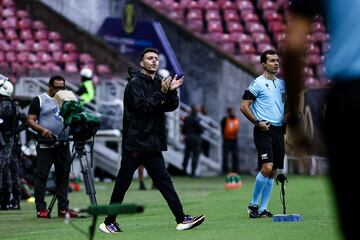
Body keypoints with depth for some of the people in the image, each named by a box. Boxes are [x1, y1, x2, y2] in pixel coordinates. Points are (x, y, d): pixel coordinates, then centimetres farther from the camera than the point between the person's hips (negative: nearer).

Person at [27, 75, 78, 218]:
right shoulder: (39, 100, 3)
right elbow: (30, 120, -3)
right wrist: (42, 130, -20)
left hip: (63, 145, 5)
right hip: (45, 146, -5)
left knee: (63, 176, 6)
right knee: (41, 176, -5)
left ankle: (63, 208, 10)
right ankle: (41, 209, -3)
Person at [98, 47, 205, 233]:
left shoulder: (158, 83, 15)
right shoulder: (135, 82, -6)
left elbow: (171, 106, 6)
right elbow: (142, 106, -18)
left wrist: (172, 91, -12)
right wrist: (161, 93, -21)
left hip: (153, 144, 7)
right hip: (135, 143, -6)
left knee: (164, 181, 2)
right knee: (122, 183, 0)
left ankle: (181, 219, -2)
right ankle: (109, 222, 9)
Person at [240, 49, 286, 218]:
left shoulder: (281, 83, 15)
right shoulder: (257, 83, -6)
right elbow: (244, 106, -8)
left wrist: (287, 115, 8)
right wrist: (257, 122, -15)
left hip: (278, 130, 7)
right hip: (264, 130, -7)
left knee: (272, 172, 5)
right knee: (267, 167, -19)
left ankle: (263, 209, 10)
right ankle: (253, 204, -5)